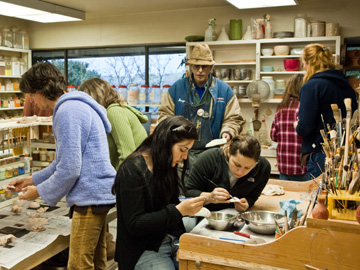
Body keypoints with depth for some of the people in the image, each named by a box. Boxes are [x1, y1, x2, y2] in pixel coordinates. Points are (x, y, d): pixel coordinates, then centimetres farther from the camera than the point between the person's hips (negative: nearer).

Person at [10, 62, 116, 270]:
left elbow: (69, 169, -19)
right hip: (98, 194, 11)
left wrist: (40, 192, -4)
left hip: (91, 197, -11)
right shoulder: (77, 106, 18)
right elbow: (65, 162, 24)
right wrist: (32, 180, 22)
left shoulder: (68, 111, -15)